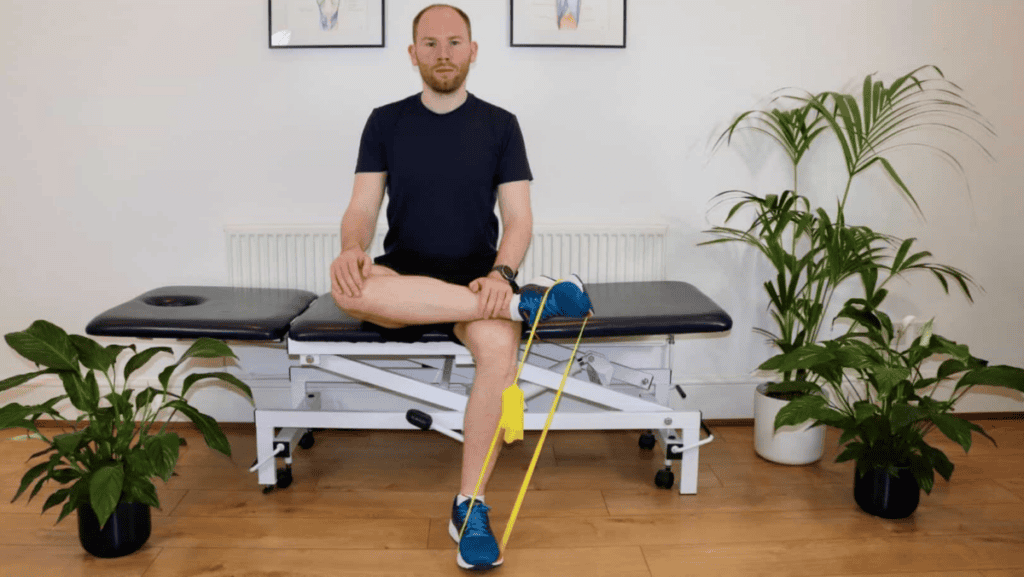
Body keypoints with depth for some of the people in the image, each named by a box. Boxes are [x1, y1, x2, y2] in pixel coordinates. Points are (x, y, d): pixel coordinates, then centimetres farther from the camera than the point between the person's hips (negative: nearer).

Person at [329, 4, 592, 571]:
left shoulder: (500, 125, 6)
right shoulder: (386, 122, 8)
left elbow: (518, 217, 0)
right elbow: (362, 207, 1)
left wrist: (499, 273, -21)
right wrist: (352, 247, -23)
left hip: (476, 279, -1)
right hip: (402, 279, 1)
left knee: (498, 345, -35)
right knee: (347, 285, -35)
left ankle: (470, 507, -20)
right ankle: (525, 301, -29)